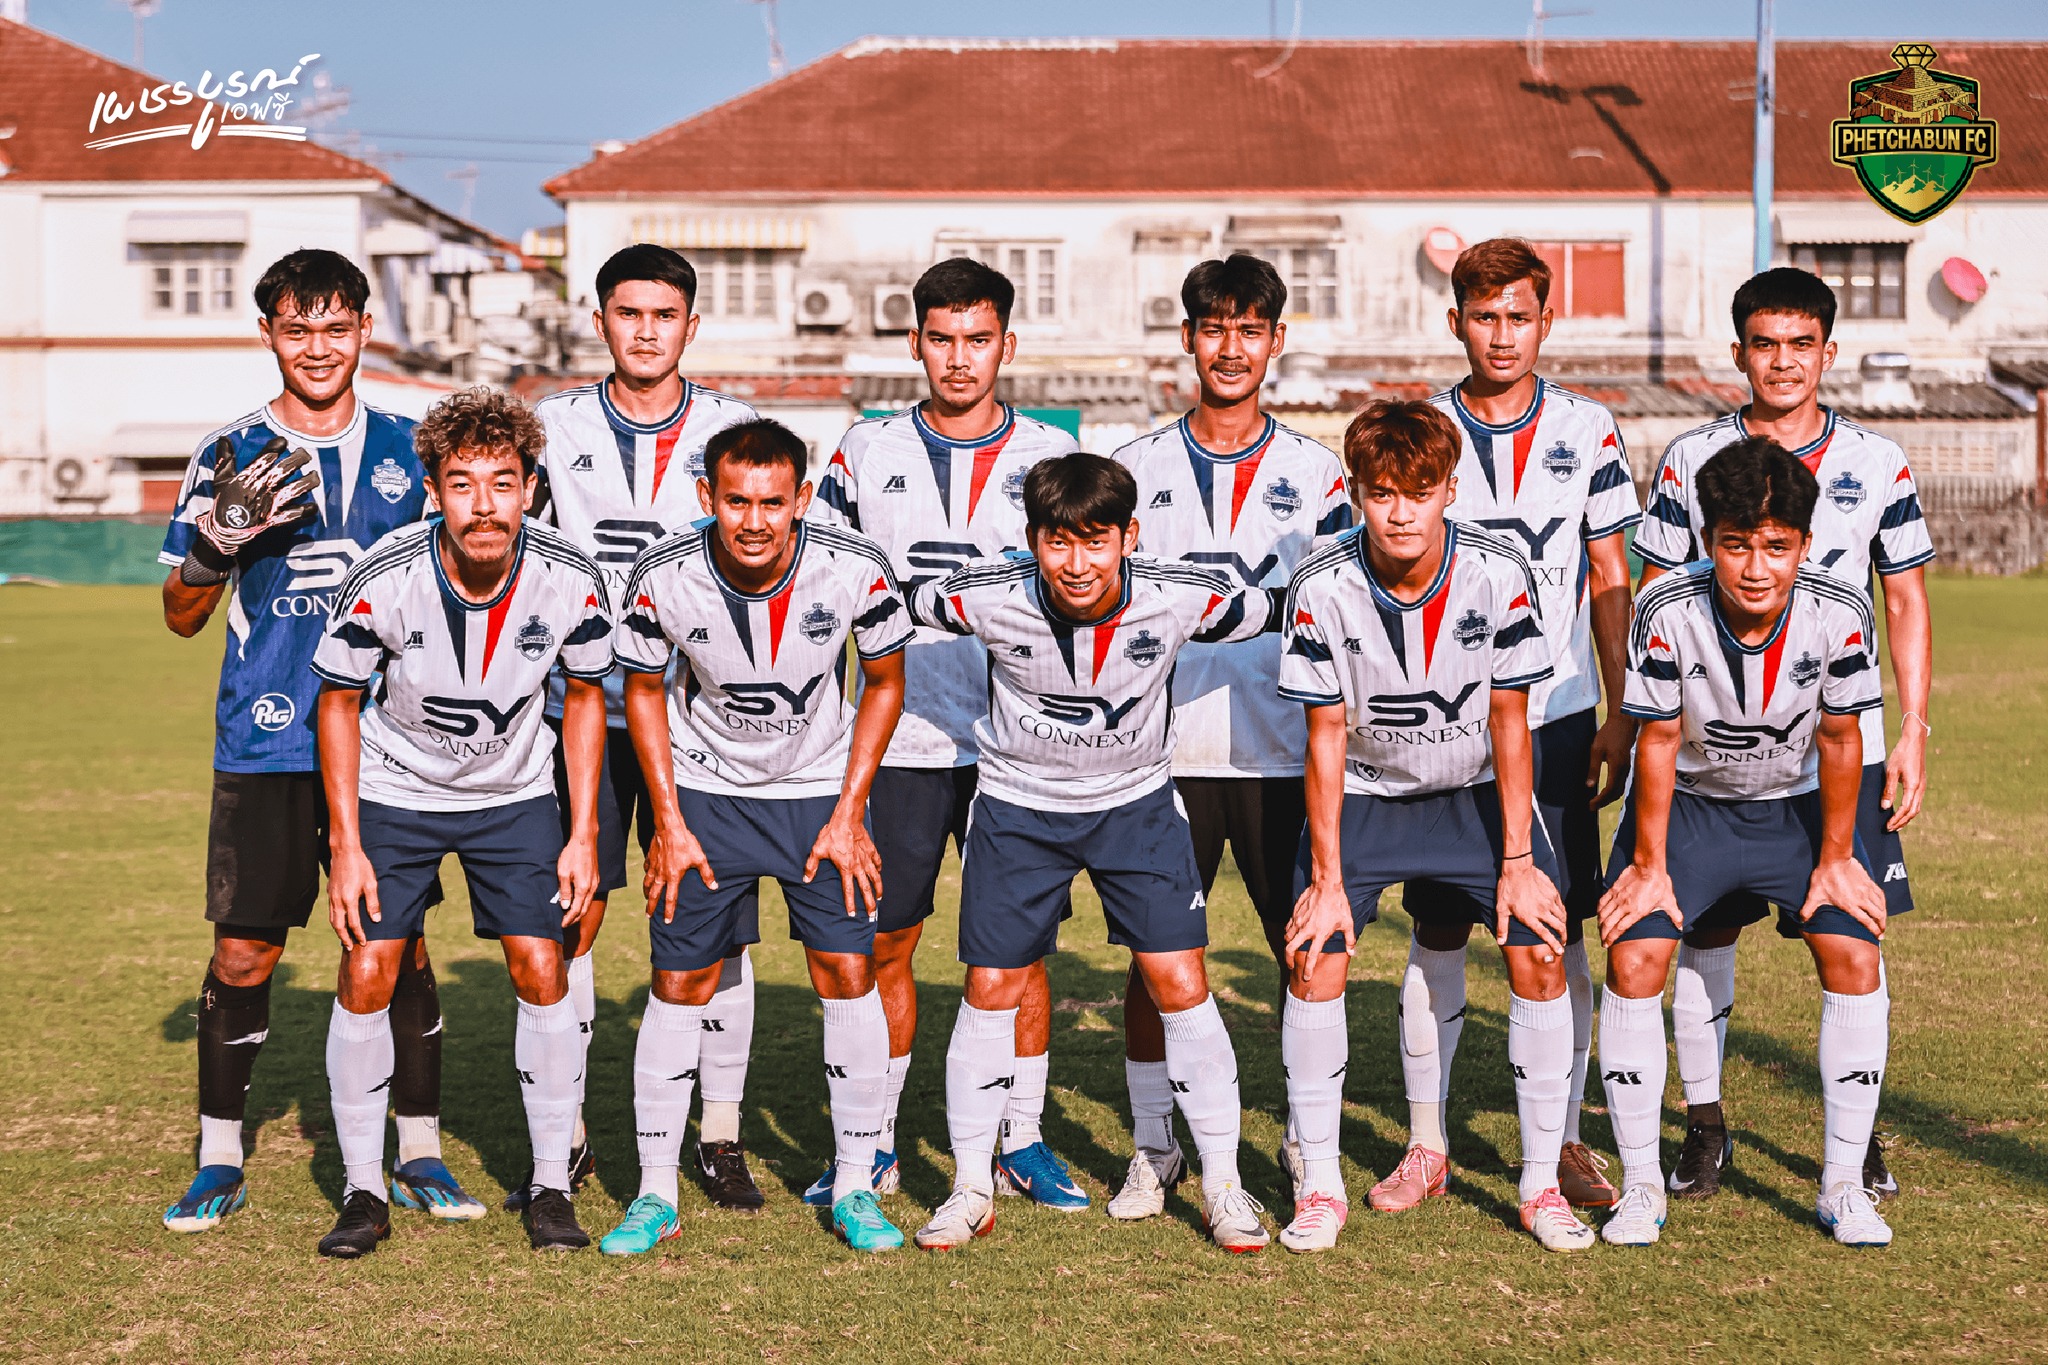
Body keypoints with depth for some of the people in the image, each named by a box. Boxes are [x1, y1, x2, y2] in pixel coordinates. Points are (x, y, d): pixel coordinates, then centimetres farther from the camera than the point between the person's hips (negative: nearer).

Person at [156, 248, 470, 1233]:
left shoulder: (406, 451, 8)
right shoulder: (232, 458, 2)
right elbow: (182, 616, 4)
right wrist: (218, 541, -14)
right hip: (264, 745, -1)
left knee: (400, 945, 3)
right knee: (243, 953, 2)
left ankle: (419, 1154, 15)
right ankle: (219, 1161, 18)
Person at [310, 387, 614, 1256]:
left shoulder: (569, 582, -21)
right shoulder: (384, 580, -25)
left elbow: (584, 696, -3)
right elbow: (339, 702, -9)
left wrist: (584, 835, -6)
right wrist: (346, 845, -12)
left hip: (515, 794, 1)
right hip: (394, 792, -1)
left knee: (541, 971, -7)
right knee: (367, 978, -8)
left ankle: (551, 1186, 8)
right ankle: (364, 1193, 8)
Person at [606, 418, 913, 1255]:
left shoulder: (855, 571, -22)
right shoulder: (665, 577, -21)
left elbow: (884, 683, -4)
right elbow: (644, 692, -3)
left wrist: (849, 814, -7)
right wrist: (670, 824, -6)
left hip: (820, 788, 0)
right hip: (703, 788, 0)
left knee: (849, 973, -6)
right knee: (680, 983, -1)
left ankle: (855, 1190, 9)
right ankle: (655, 1196, 12)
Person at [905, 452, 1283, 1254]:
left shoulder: (1181, 600, -23)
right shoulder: (986, 600, -24)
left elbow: (1274, 614, -4)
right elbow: (893, 604, -6)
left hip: (1136, 803, 0)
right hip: (1018, 806, 0)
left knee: (1181, 983, -5)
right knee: (992, 988, 3)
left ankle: (1222, 1183, 11)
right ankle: (972, 1189, 19)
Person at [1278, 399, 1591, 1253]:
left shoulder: (1499, 576, -21)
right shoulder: (1321, 590, -21)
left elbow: (1509, 723, -11)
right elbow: (1326, 737, -14)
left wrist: (1518, 860, -11)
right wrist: (1326, 879, -14)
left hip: (1478, 789, 0)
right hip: (1364, 792, 0)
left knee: (1537, 951, -12)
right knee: (1315, 956, -14)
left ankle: (1541, 1182, 3)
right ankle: (1320, 1187, 0)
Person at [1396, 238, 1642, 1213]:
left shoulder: (1587, 430, 4)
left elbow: (1610, 583, 8)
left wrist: (1623, 714, 2)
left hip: (1556, 715, 1)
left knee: (1559, 933, 4)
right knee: (1438, 932, 3)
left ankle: (1561, 1143, 15)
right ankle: (1426, 1144, 13)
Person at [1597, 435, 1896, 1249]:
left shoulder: (1839, 615, -24)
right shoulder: (1668, 611, -28)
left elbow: (1840, 738, -11)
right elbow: (1659, 740, -18)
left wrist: (1836, 860, -5)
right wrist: (1649, 866, -12)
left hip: (1796, 804, 1)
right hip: (1686, 803, -1)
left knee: (1856, 959, -12)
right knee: (1634, 960, -15)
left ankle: (1843, 1183, 3)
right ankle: (1641, 1184, -1)